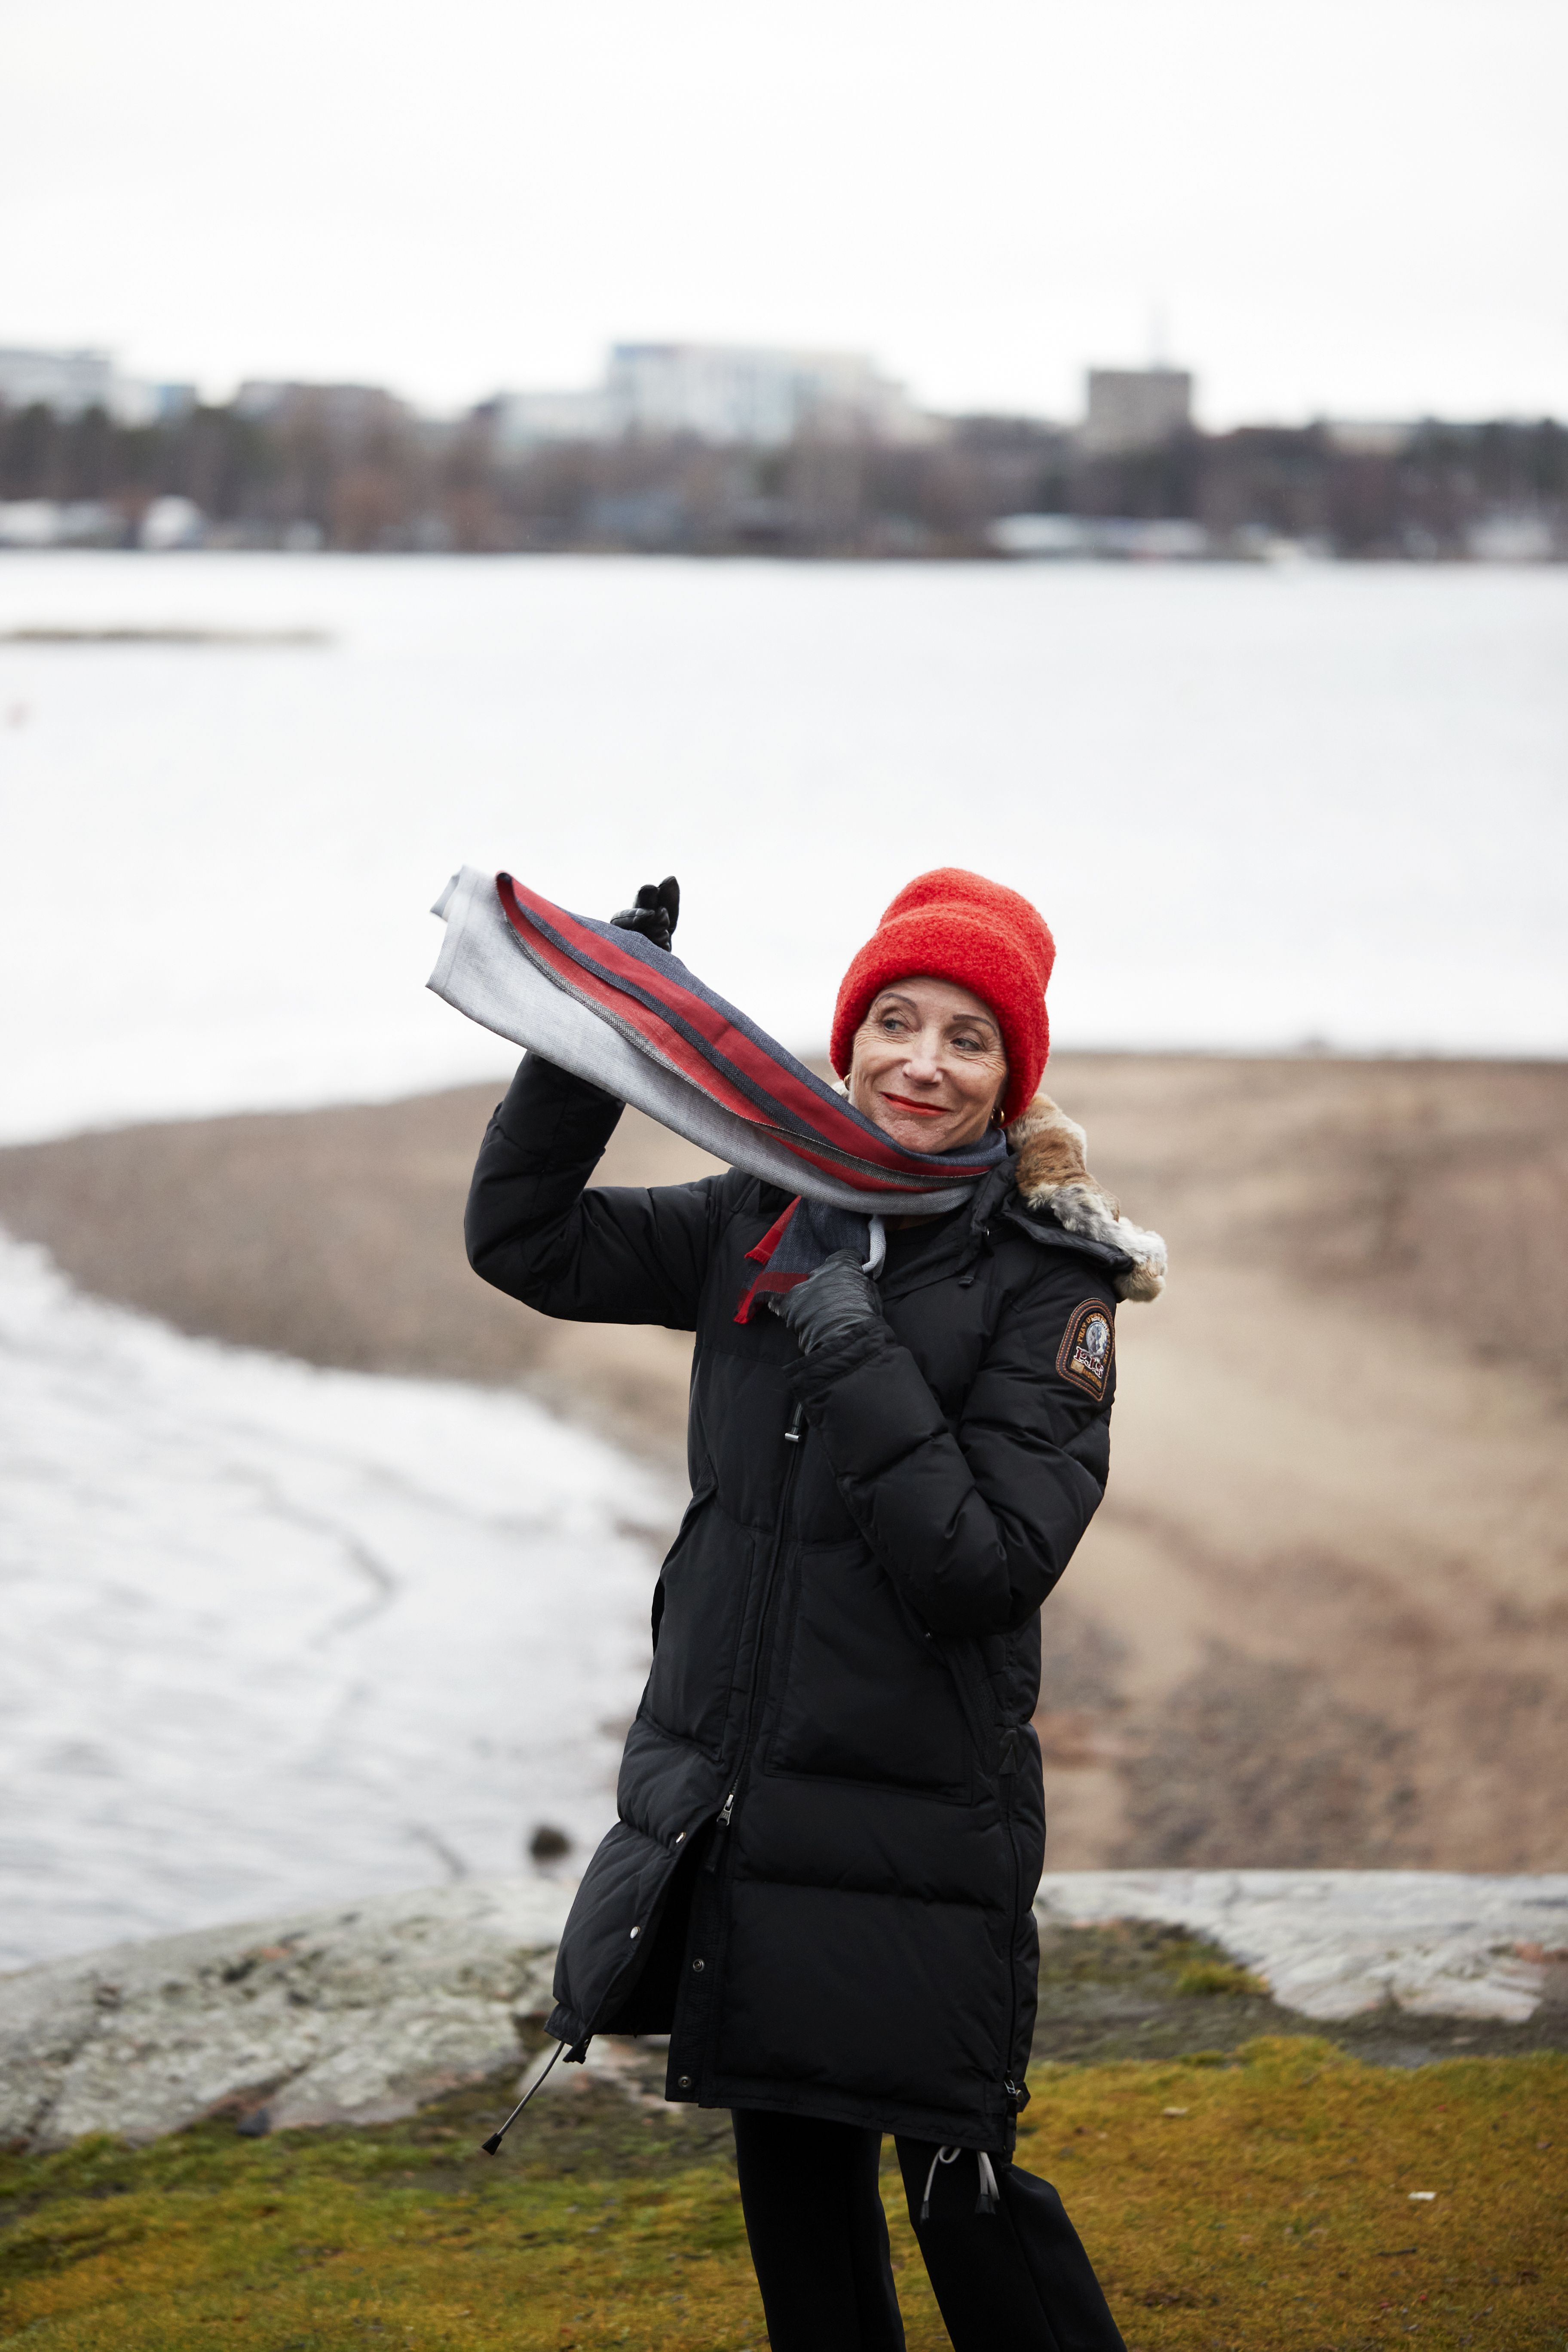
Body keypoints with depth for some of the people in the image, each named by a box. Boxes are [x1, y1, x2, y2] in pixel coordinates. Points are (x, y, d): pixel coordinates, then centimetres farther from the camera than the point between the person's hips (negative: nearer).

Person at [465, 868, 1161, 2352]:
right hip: (725, 1809, 5)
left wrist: (857, 1355, -24)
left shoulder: (1044, 1287, -11)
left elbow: (985, 1571, -19)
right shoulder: (762, 1224, 5)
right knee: (789, 2167, 17)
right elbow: (523, 1240, 4)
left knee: (964, 2196, 1)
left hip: (916, 1824, -5)